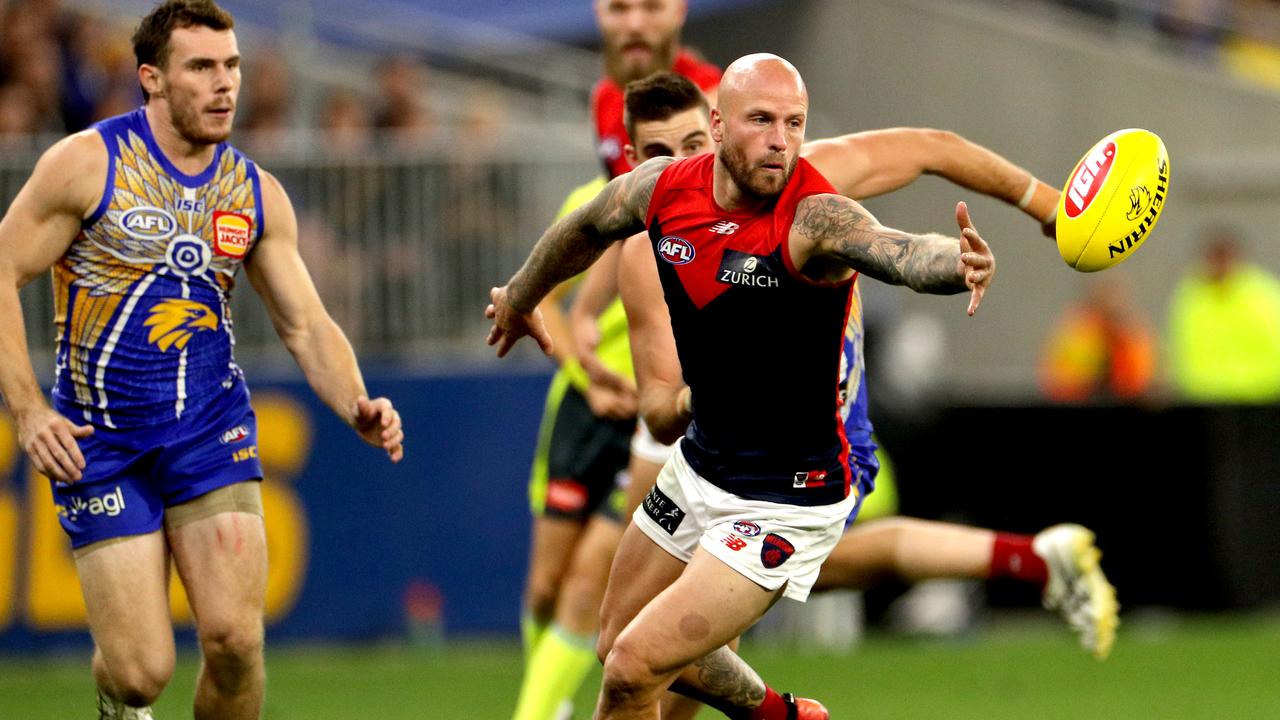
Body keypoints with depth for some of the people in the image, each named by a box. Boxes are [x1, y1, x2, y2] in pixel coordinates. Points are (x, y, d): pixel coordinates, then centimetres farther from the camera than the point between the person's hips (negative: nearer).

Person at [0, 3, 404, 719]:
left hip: (211, 427, 3)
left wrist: (357, 406, -10)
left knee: (235, 638, -15)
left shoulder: (258, 194, 5)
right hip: (99, 439, -3)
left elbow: (307, 325, 9)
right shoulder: (87, 164, -8)